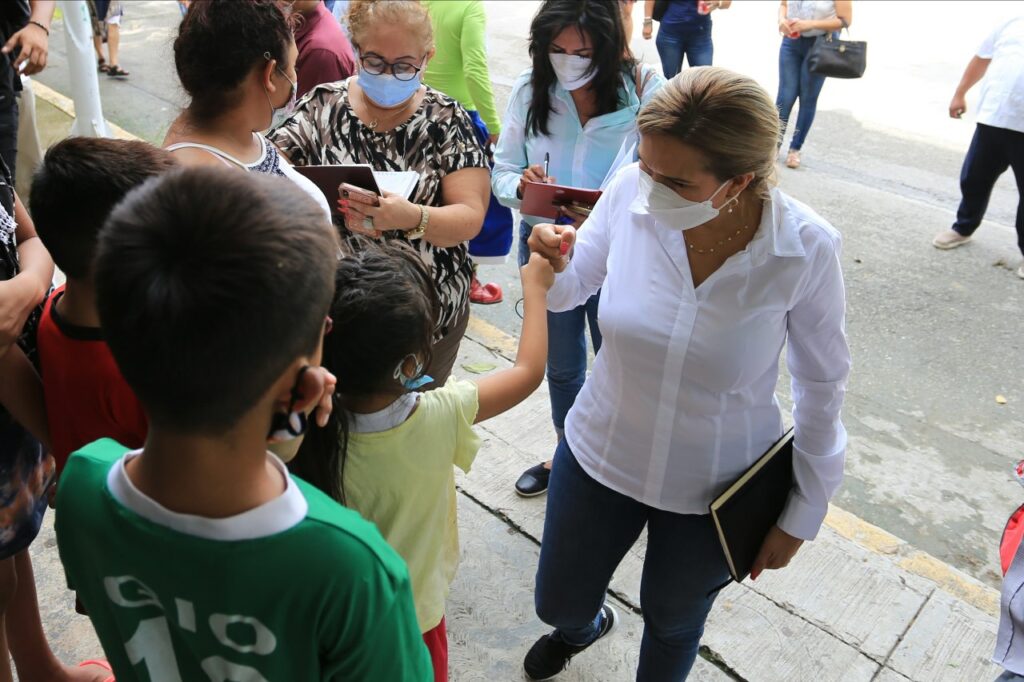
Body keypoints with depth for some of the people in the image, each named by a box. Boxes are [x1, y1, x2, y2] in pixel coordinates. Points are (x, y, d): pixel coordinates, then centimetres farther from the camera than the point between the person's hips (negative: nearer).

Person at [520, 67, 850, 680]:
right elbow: (570, 290, -3)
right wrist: (553, 266, -27)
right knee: (557, 604, 24)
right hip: (600, 453, 3)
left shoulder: (806, 249, -25)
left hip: (716, 487, -2)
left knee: (671, 622, 25)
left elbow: (822, 384, -10)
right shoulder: (633, 192, -21)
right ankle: (585, 626, 64)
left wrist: (802, 515, -2)